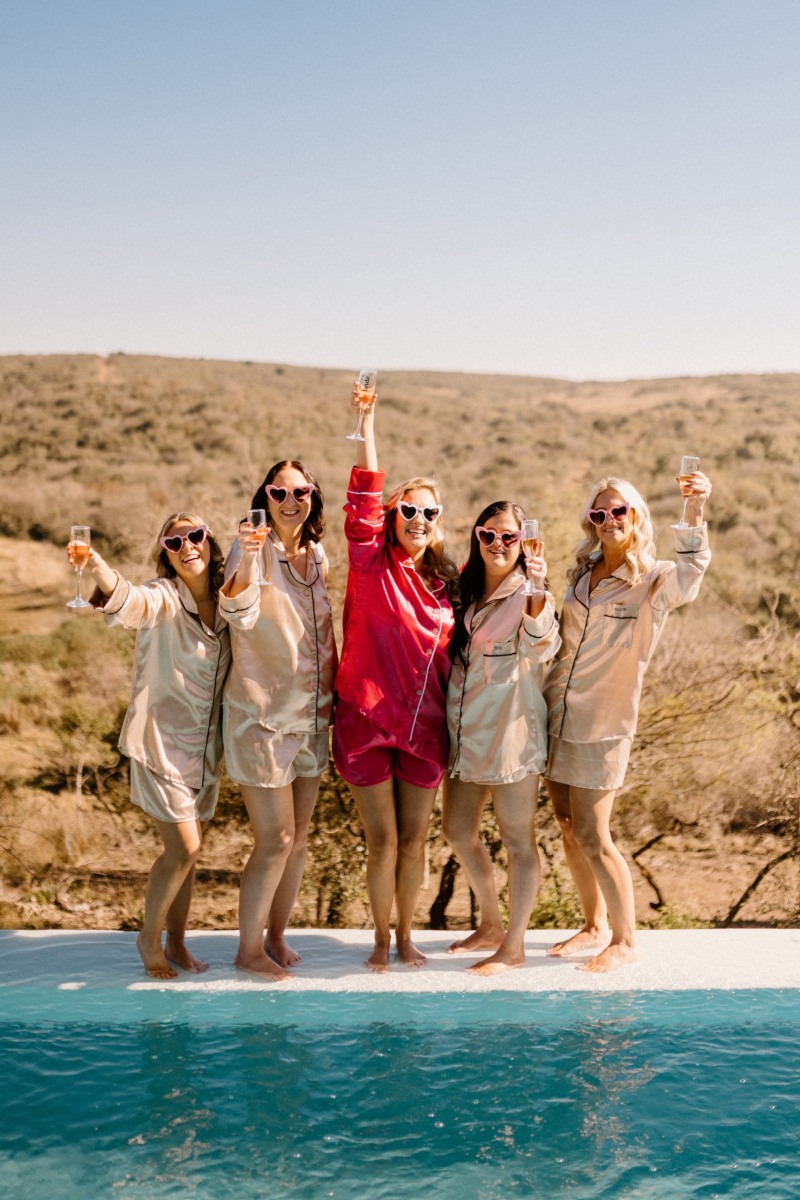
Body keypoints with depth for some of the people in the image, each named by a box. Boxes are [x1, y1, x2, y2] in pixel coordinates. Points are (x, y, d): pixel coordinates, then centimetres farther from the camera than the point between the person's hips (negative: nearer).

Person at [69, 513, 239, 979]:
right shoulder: (162, 599, -16)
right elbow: (127, 598, -37)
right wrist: (97, 566, -57)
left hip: (207, 747, 5)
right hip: (162, 741, -5)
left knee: (189, 850, 13)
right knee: (183, 848, -9)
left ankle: (177, 942, 29)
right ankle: (150, 937, 14)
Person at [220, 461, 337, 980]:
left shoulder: (318, 556, 7)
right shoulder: (255, 551, -13)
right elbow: (237, 613, -32)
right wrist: (246, 561, -49)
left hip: (310, 715, 7)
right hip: (262, 715, -7)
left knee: (299, 837, 14)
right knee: (275, 840, -4)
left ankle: (276, 937, 30)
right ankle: (248, 949, 14)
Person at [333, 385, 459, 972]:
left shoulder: (448, 579, 7)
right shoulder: (371, 562, -3)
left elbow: (452, 653, 14)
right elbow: (364, 501, -16)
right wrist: (366, 424, -22)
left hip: (424, 726, 3)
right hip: (366, 720, -3)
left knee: (415, 839, 10)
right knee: (382, 841, 3)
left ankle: (406, 934, 28)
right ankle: (382, 939, 21)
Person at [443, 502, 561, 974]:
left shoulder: (530, 594, -9)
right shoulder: (468, 591, 12)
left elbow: (541, 645, -30)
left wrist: (537, 593, -46)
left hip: (511, 731, -8)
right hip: (465, 731, 8)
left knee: (518, 839, 1)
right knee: (458, 830, 16)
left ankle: (514, 945, 13)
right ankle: (492, 923, 34)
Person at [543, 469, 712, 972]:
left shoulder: (653, 580, -9)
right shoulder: (582, 574, 9)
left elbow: (692, 571, -32)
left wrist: (695, 510, -47)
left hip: (603, 722, -6)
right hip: (556, 713, 6)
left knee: (591, 837, -4)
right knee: (570, 832, 13)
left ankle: (626, 940, 13)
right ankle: (595, 927, 30)